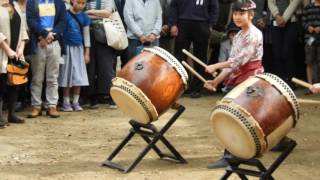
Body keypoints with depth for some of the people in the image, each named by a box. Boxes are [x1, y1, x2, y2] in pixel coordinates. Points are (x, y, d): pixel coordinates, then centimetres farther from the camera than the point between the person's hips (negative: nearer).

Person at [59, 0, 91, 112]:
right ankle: (66, 102, 8)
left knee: (79, 76, 2)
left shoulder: (84, 17, 3)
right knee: (67, 75, 1)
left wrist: (87, 53, 7)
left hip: (79, 48, 3)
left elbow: (86, 35, 8)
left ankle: (75, 102, 11)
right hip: (67, 47, -3)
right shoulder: (65, 14, -9)